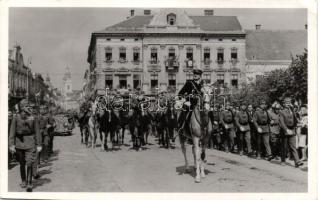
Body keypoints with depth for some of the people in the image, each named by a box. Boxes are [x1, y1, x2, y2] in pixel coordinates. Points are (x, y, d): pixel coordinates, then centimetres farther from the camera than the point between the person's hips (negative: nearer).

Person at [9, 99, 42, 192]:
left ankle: (29, 184, -1)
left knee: (29, 164, -8)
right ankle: (24, 181, 30)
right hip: (19, 142, 1)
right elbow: (12, 132, -1)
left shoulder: (33, 118, -3)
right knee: (22, 164, 12)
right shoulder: (16, 118, -3)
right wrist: (11, 144, -7)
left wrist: (39, 144, 0)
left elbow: (37, 132, 0)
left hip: (30, 143, -1)